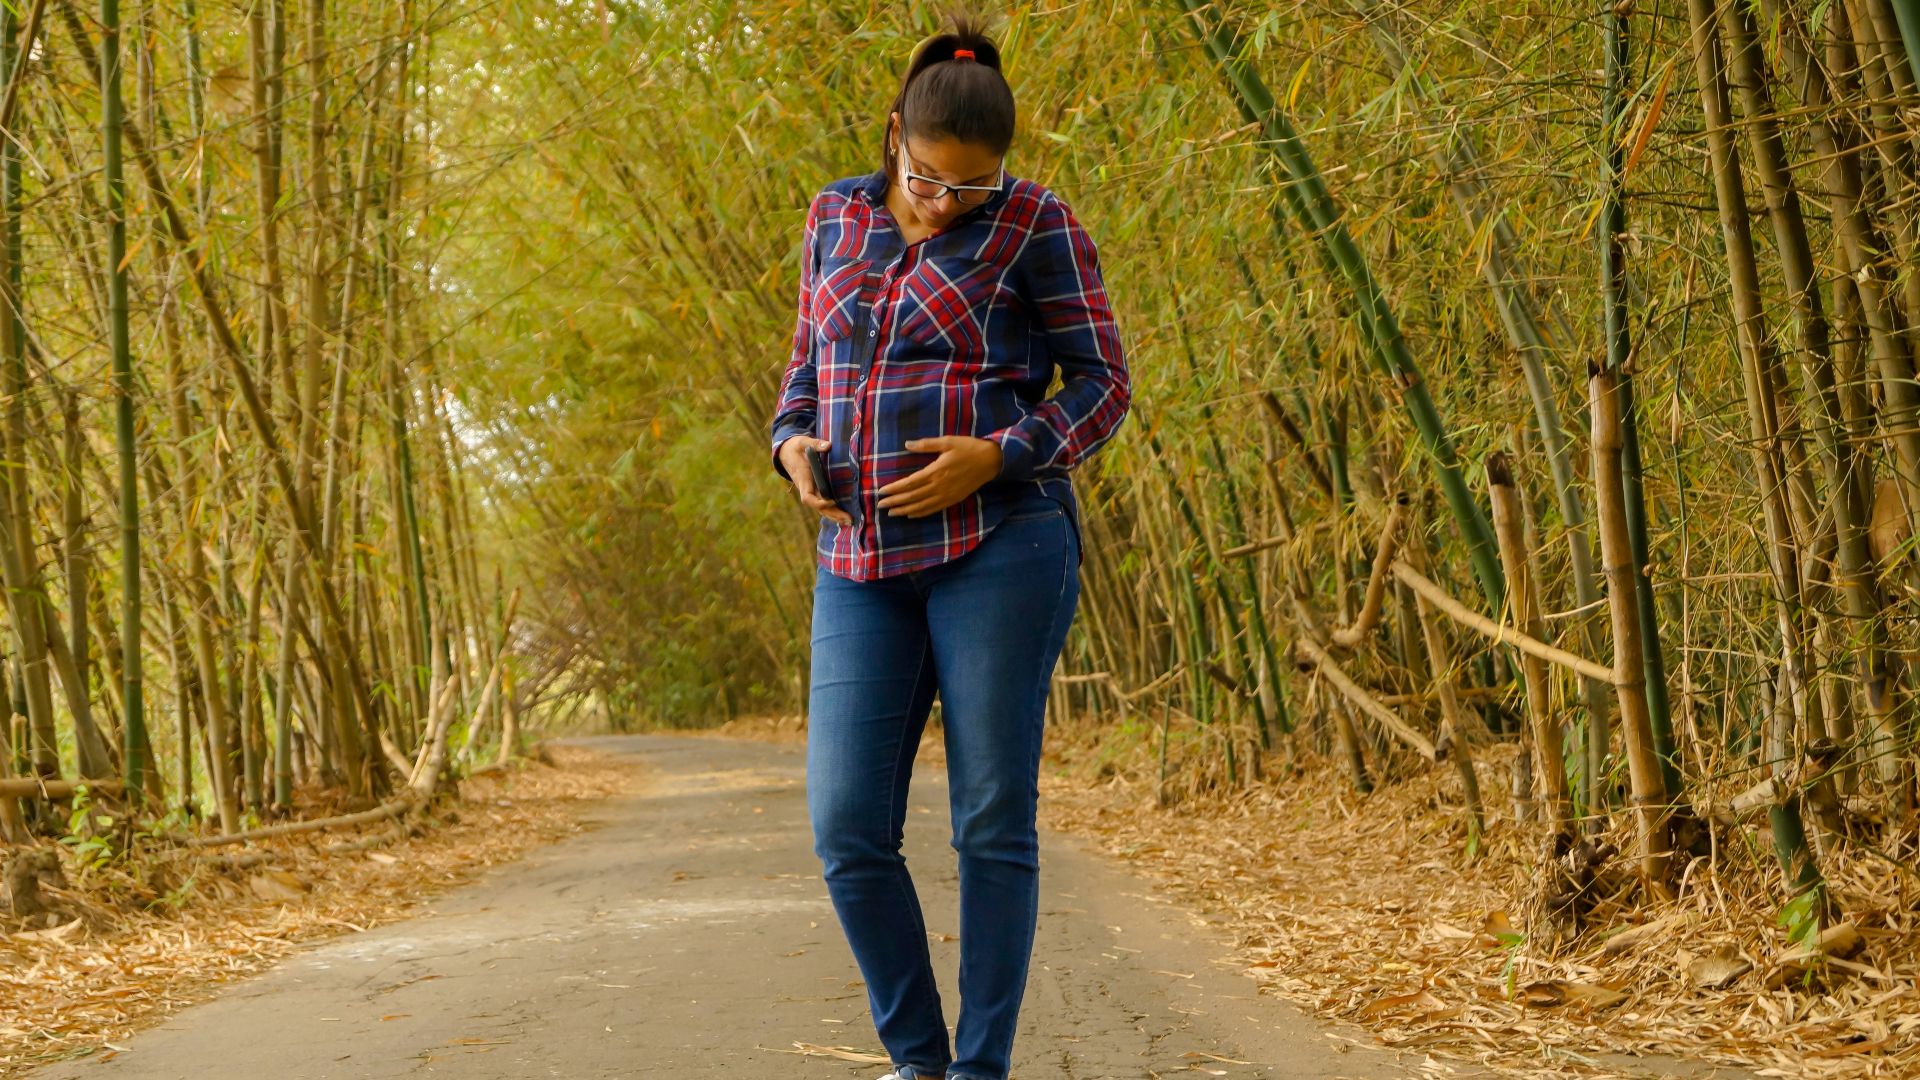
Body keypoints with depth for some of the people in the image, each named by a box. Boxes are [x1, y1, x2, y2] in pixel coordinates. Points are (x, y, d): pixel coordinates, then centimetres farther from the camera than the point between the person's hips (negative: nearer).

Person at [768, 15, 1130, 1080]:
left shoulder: (1034, 223, -2)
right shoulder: (837, 216, 11)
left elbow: (1101, 382, -1)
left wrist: (994, 456, -16)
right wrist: (793, 447, -1)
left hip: (998, 544, -4)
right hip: (865, 564, 5)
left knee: (992, 823, -2)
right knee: (847, 830, -2)